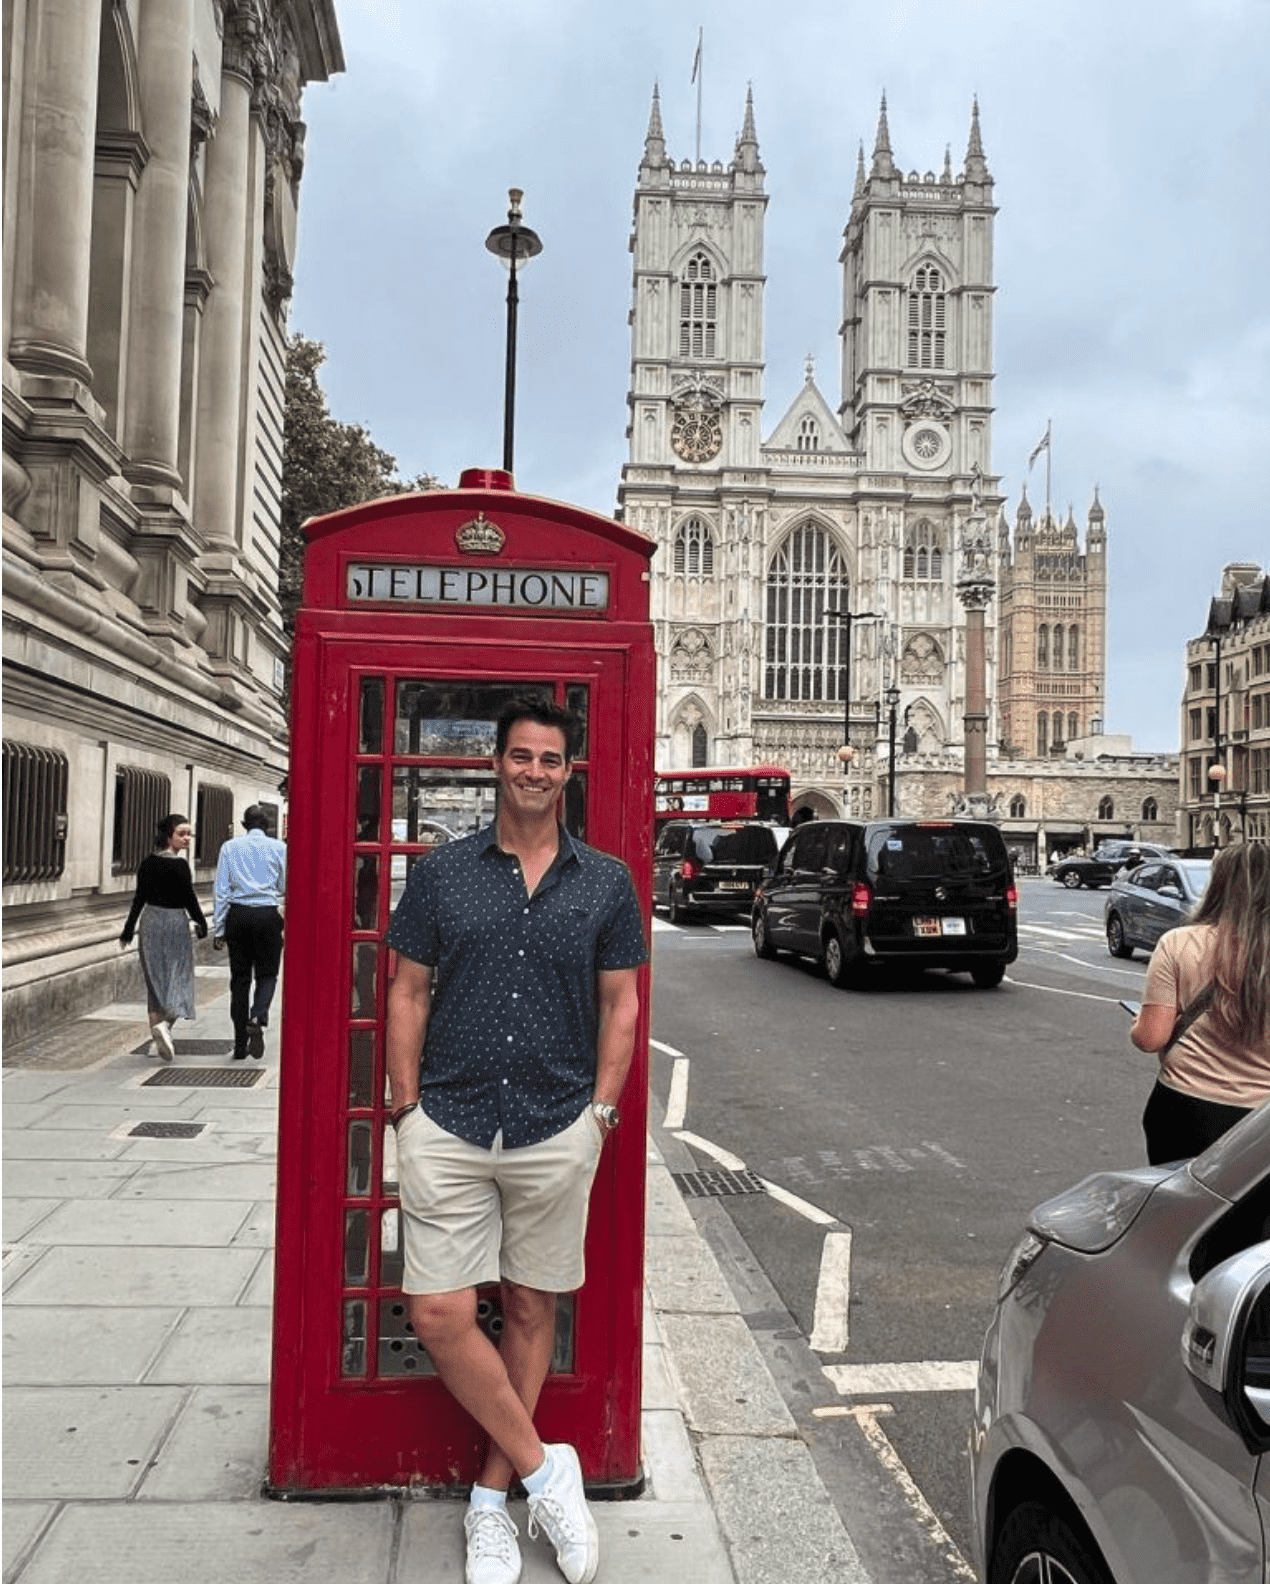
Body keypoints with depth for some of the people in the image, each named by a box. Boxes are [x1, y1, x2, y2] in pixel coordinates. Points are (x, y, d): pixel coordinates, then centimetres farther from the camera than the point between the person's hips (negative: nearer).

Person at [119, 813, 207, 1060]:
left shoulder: (148, 862, 4)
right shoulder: (180, 864, -13)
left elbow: (139, 897, 6)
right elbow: (188, 898, -11)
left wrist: (129, 929, 13)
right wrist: (202, 924, 1)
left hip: (150, 920, 5)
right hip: (176, 922, -5)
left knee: (156, 978, 12)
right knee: (178, 977, 1)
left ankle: (156, 1024, 13)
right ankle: (165, 1024, -18)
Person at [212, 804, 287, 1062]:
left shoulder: (230, 847, 6)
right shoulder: (278, 848, 2)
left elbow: (221, 890, 2)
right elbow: (285, 887, 6)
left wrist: (218, 928, 5)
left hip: (237, 914, 2)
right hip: (268, 914, -2)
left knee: (239, 978, 7)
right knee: (267, 974, 9)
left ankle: (240, 1046, 8)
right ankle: (257, 1019, -20)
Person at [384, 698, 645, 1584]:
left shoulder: (606, 882, 1)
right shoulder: (442, 873, 1)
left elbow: (620, 1004, 5)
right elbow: (409, 993, 4)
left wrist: (600, 1113, -1)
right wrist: (408, 1109, 0)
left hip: (557, 1134, 0)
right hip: (448, 1127, 0)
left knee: (532, 1311, 11)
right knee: (440, 1315, -4)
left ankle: (493, 1498, 29)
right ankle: (543, 1469, 16)